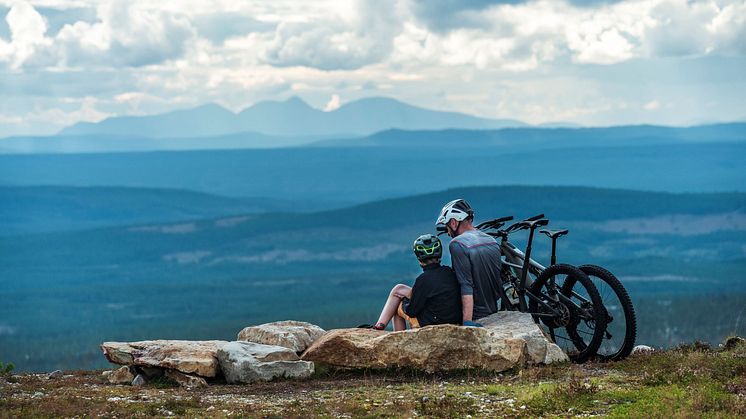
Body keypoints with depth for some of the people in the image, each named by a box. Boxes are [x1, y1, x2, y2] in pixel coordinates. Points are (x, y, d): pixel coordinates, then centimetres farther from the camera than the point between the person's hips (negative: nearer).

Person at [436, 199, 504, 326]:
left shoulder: (457, 244, -14)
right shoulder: (492, 241, 10)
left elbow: (466, 286, -21)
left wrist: (467, 321, -25)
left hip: (475, 315, -8)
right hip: (493, 313, 8)